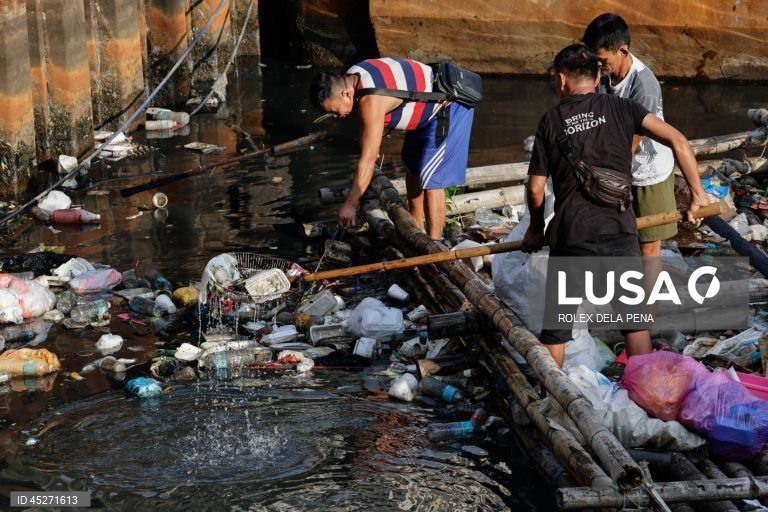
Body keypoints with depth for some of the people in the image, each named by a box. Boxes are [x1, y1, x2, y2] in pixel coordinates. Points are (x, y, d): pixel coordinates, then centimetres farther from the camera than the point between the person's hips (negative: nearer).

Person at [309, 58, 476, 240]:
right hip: (431, 106, 10)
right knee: (413, 167, 21)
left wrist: (349, 204, -25)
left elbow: (368, 160, -31)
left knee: (431, 179, -12)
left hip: (449, 109, -10)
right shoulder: (351, 79, -7)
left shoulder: (371, 100, -34)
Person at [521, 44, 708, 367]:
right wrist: (697, 194, 7)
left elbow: (536, 188, 6)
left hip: (570, 237, -1)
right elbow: (678, 141, -3)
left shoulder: (551, 121, 5)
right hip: (620, 232, 1)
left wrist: (536, 228, 23)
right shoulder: (620, 108, 5)